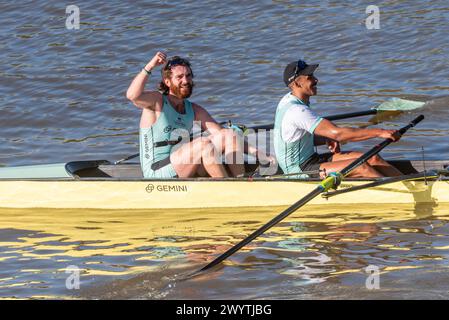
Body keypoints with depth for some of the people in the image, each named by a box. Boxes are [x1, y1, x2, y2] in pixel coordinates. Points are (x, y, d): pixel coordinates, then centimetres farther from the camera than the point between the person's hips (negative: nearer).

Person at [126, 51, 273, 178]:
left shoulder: (194, 110, 14)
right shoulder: (157, 101, -3)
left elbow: (221, 133, 9)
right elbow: (132, 95, -25)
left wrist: (257, 153, -1)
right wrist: (150, 66, -31)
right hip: (156, 174, -7)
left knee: (229, 134, -6)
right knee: (204, 143, -29)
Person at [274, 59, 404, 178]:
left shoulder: (289, 99, 8)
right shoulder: (296, 110, -25)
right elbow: (337, 133, -31)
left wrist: (327, 138, 5)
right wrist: (379, 132, -30)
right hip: (299, 171, -10)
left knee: (372, 159, -2)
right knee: (361, 167, -22)